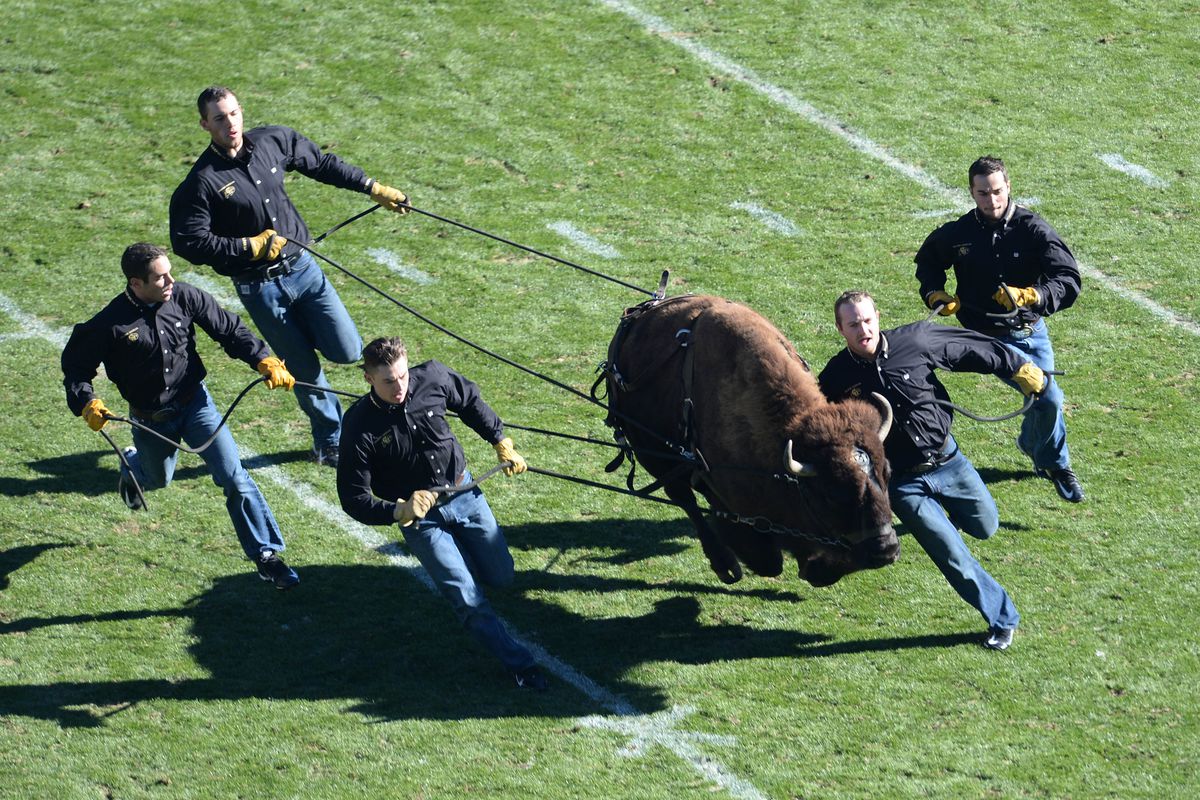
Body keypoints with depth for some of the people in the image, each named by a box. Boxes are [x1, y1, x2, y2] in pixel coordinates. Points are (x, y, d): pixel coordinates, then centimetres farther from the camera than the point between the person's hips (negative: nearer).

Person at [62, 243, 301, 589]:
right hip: (150, 419, -1)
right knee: (158, 479, 25)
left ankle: (266, 555, -3)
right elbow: (76, 365, -10)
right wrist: (87, 404, -27)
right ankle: (132, 466, 64)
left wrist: (264, 361, -16)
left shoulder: (184, 297, -15)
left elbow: (229, 328, -4)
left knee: (233, 476, -11)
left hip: (195, 403, 1)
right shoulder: (111, 324, -22)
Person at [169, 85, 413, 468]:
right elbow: (189, 242, -17)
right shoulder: (202, 182, -15)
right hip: (259, 288, -4)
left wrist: (373, 188, 15)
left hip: (301, 267, 4)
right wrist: (251, 246, -19)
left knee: (347, 351, -4)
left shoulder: (273, 141, 0)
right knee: (304, 369, 5)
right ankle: (330, 442, 27)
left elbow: (323, 164, 14)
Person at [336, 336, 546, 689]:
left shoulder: (432, 379, -15)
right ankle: (519, 663, -1)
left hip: (463, 492, 4)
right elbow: (353, 499, -18)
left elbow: (470, 401, 10)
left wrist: (502, 444, 10)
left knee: (501, 576, 15)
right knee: (467, 596, -12)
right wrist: (400, 511, -33)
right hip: (418, 514, -4)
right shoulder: (359, 426, -23)